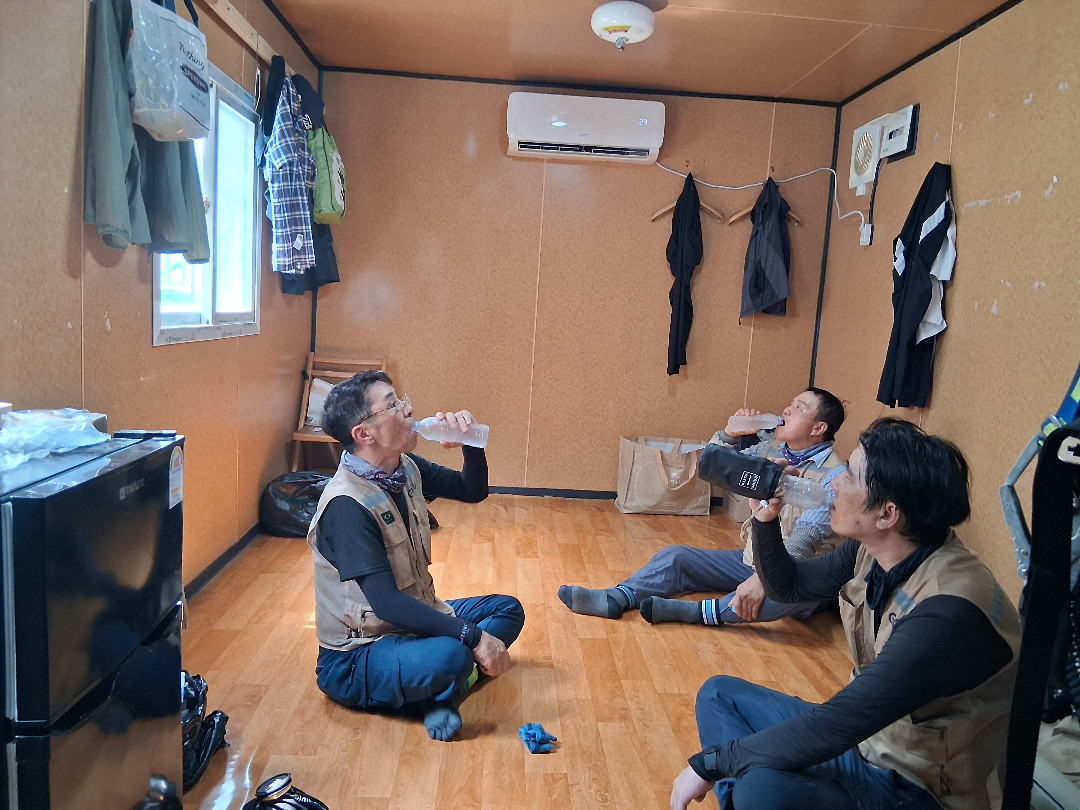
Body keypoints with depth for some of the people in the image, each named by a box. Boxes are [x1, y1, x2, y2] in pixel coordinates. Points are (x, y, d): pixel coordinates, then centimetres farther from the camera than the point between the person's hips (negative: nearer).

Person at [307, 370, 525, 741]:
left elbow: (473, 491, 9)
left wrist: (470, 443, -11)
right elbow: (387, 602, -31)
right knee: (449, 656, -36)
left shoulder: (406, 468, -3)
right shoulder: (347, 504, -27)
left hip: (411, 619, 9)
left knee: (508, 609, 9)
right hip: (355, 658, -9)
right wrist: (474, 637, -31)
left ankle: (438, 693, -7)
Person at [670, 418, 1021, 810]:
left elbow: (836, 724, -32)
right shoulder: (870, 551, -6)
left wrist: (709, 763, -23)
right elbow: (788, 586, 12)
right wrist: (766, 517, -7)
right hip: (861, 732, 9)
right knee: (719, 694, 10)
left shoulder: (947, 611, -32)